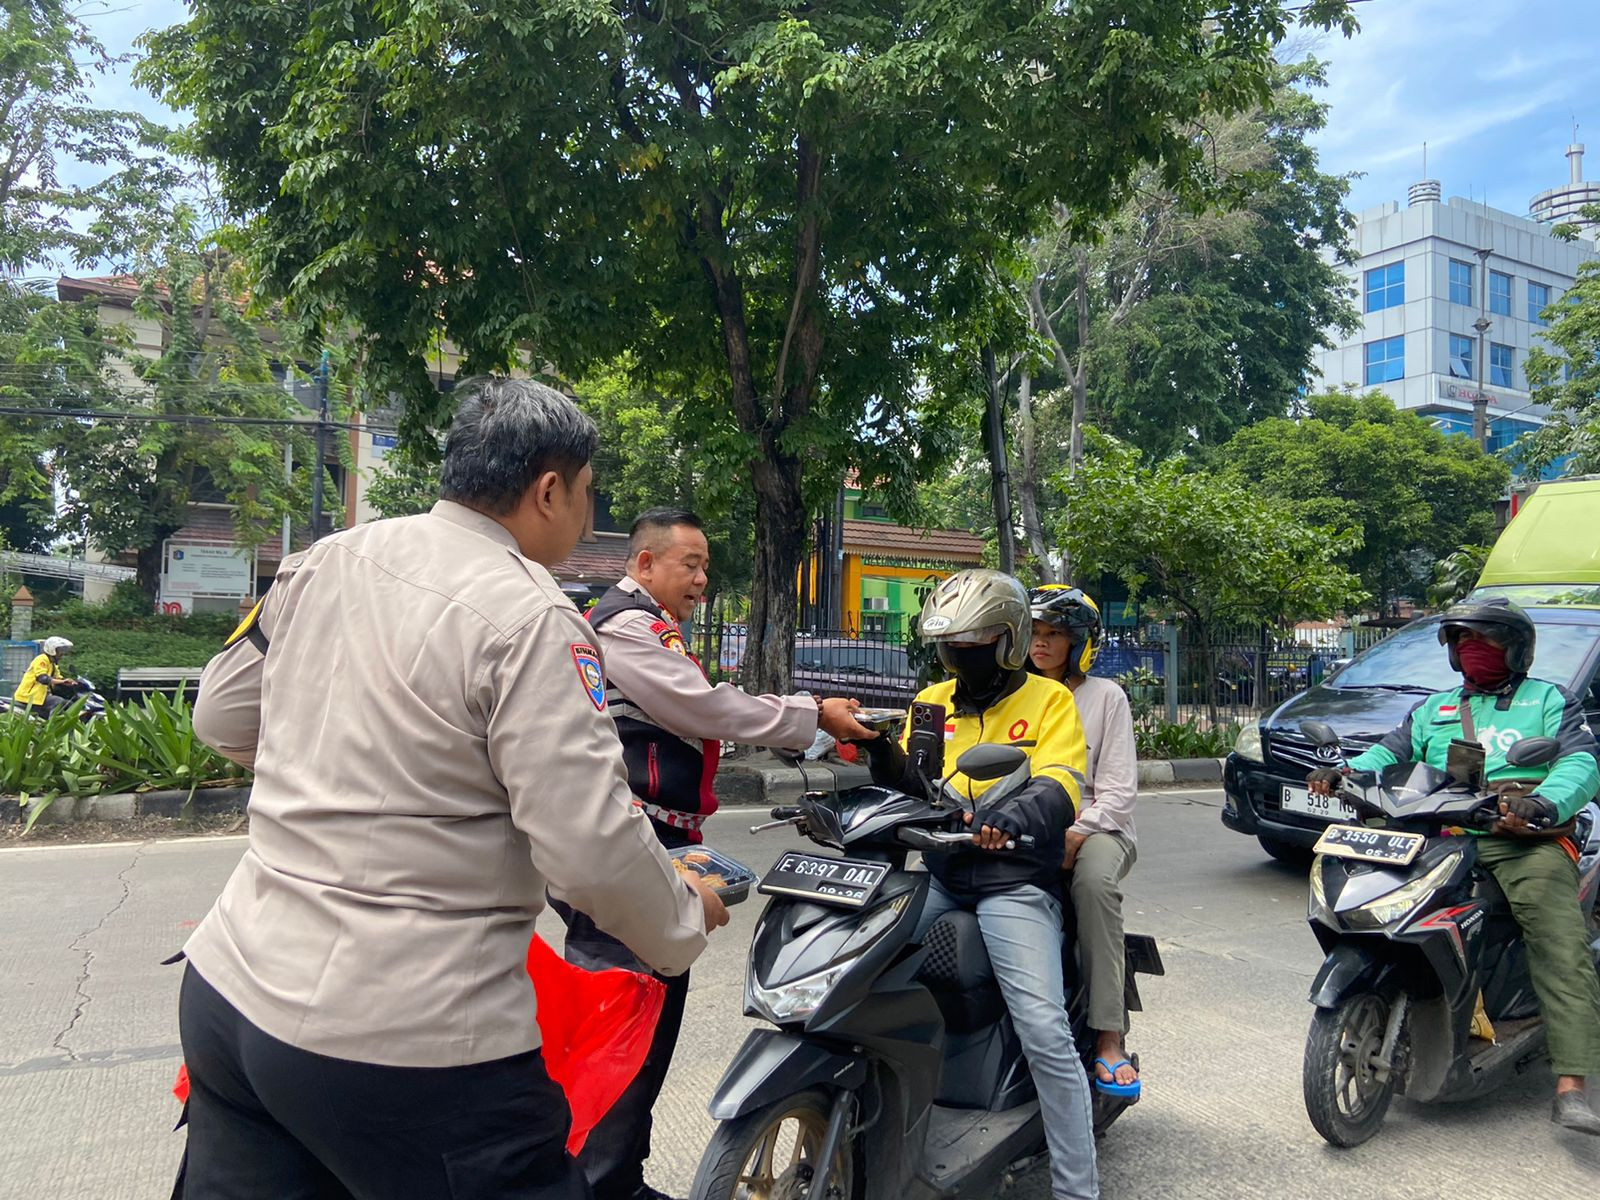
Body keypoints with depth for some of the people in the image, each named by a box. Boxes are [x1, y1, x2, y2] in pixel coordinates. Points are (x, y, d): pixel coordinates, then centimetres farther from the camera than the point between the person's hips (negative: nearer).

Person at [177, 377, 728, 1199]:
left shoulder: (324, 561, 3)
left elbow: (222, 715, 15)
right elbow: (591, 848, -21)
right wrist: (685, 920, -2)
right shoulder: (529, 619, -17)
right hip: (407, 1038, -7)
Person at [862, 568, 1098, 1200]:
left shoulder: (1048, 699, 1)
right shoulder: (932, 701, 15)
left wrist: (1004, 819, -35)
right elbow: (911, 789, 9)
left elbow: (1058, 794, -14)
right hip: (940, 875, 5)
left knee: (1046, 1035, -18)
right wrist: (882, 752, -14)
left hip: (1014, 881, -4)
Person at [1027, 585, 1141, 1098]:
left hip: (1094, 826, -2)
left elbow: (1119, 788, -1)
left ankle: (1110, 1038, -33)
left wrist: (1076, 834, -17)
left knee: (1094, 878, -37)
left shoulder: (1105, 695, 7)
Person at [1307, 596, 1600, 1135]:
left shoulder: (1547, 700, 16)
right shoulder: (1434, 710, 29)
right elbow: (1389, 752, 16)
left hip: (1523, 842, -3)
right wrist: (1343, 771, -7)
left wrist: (1543, 803, -22)